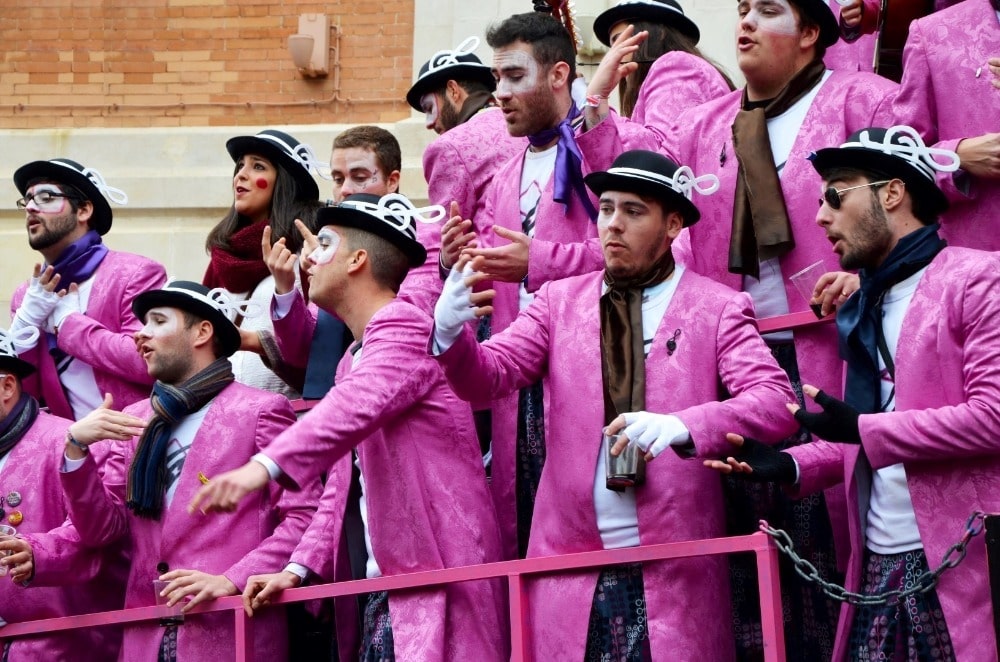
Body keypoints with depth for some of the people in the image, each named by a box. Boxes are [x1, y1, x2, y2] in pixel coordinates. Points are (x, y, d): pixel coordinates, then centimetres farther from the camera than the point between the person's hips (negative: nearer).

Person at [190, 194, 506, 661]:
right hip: (383, 590, 9)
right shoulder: (353, 359, 24)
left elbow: (355, 407, -27)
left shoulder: (403, 325, -7)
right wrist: (300, 567, 12)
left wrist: (265, 466, -39)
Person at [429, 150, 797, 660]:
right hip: (571, 561, 2)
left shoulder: (718, 308, 2)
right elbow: (490, 376, 0)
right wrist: (451, 331, -23)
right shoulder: (559, 301, 10)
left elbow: (776, 403, -10)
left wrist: (681, 426, -28)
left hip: (676, 570, -2)